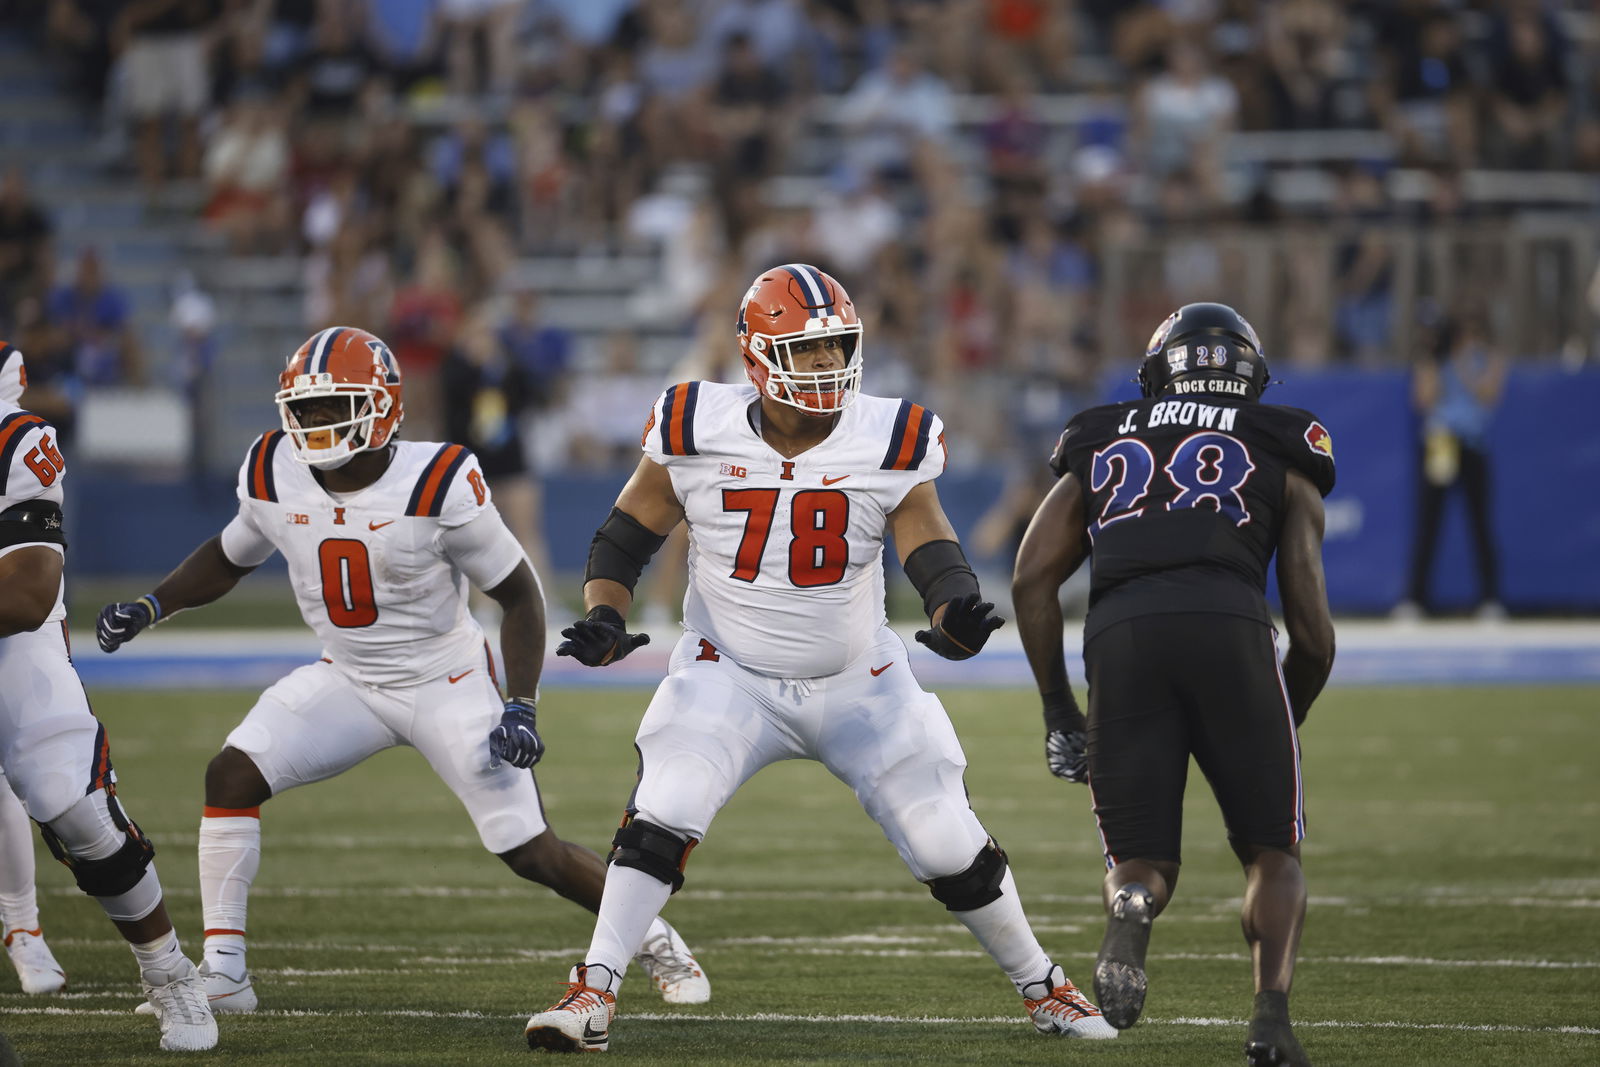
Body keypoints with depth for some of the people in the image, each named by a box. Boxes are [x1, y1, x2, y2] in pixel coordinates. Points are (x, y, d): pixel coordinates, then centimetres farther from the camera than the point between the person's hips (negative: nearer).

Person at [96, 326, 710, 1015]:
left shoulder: (438, 486, -24)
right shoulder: (274, 476, -10)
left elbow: (519, 593, -12)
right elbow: (229, 558, 12)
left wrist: (521, 710, -19)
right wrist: (150, 608, -3)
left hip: (447, 685, -4)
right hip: (347, 680, 4)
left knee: (530, 851, -5)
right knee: (231, 776, -16)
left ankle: (654, 939, 21)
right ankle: (222, 974, -9)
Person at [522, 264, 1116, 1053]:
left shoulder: (890, 445, -12)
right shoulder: (697, 434, -13)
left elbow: (931, 554, -11)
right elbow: (625, 537, -2)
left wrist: (956, 614, -34)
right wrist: (603, 618, -20)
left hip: (857, 684, 1)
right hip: (731, 680, -1)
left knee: (953, 852, 4)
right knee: (658, 823, -24)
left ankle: (1042, 988, 26)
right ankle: (593, 995, -17)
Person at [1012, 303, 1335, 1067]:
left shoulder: (1100, 446, 30)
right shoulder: (1283, 453, 24)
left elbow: (1031, 580, 18)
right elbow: (1311, 627, 18)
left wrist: (1057, 711, 23)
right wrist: (1289, 719, 34)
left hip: (1118, 635, 1)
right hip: (1229, 628, -1)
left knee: (1140, 863, 13)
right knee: (1272, 854, 14)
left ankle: (1129, 909, -24)